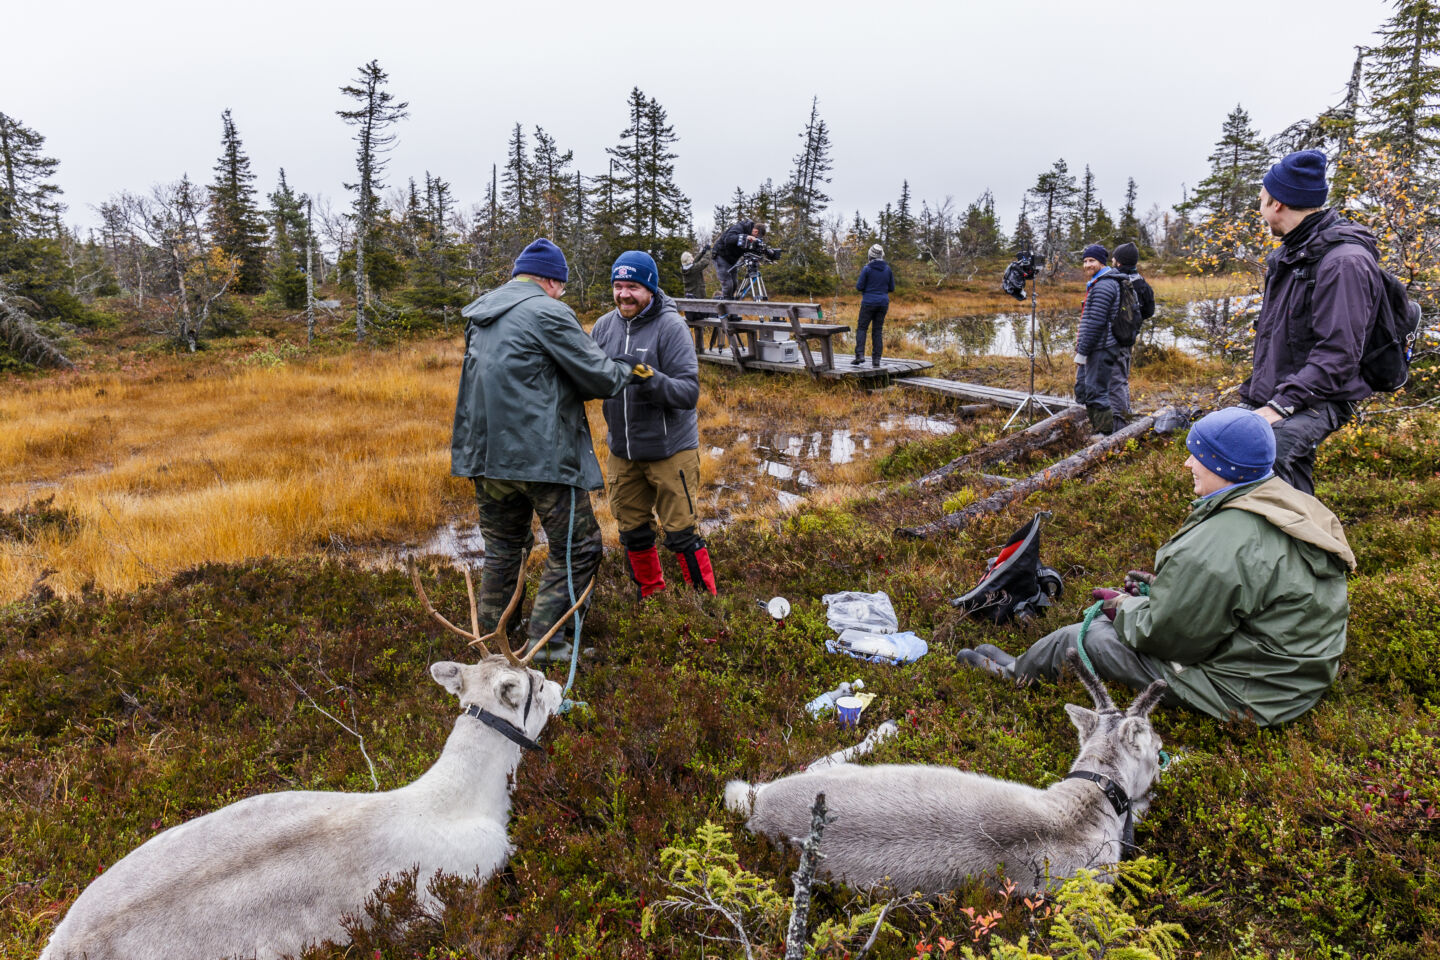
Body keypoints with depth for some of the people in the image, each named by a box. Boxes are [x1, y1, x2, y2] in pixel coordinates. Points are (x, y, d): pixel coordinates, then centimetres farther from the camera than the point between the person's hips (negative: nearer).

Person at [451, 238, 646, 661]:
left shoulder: (480, 315, 15)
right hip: (541, 454, -8)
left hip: (487, 451, 8)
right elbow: (598, 376, -10)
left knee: (503, 547, 21)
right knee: (577, 547, 6)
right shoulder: (547, 312, -11)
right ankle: (543, 639, 7)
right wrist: (627, 370, 12)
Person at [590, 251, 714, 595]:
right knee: (632, 531, 15)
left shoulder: (670, 326, -13)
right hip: (622, 451, 5)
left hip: (670, 450, -5)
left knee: (681, 533, 1)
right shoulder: (604, 325, 2)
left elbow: (689, 392, -19)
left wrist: (648, 378, -35)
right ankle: (652, 598, 34)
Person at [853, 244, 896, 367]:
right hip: (883, 303, 4)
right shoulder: (888, 269, 4)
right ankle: (876, 360, 4)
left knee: (861, 328, 6)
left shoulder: (867, 269, -9)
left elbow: (859, 287, -8)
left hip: (869, 303, -4)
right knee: (877, 331, 9)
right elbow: (891, 288, 9)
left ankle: (860, 355, -10)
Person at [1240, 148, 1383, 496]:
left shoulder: (1344, 261, -16)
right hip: (1275, 398, 10)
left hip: (1316, 401, -10)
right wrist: (1256, 388, 18)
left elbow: (1338, 354, -23)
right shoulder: (1292, 253, 15)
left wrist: (1281, 404, -26)